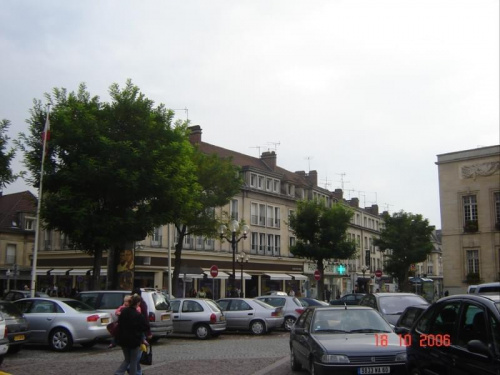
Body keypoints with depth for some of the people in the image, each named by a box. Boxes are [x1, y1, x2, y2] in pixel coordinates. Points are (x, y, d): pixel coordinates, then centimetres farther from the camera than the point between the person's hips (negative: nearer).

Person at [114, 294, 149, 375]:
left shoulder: (123, 312, -3)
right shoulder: (138, 316, -18)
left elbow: (119, 323, 9)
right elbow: (146, 327, -11)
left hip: (123, 340, 5)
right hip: (134, 341, -5)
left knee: (127, 359, 19)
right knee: (134, 361, 10)